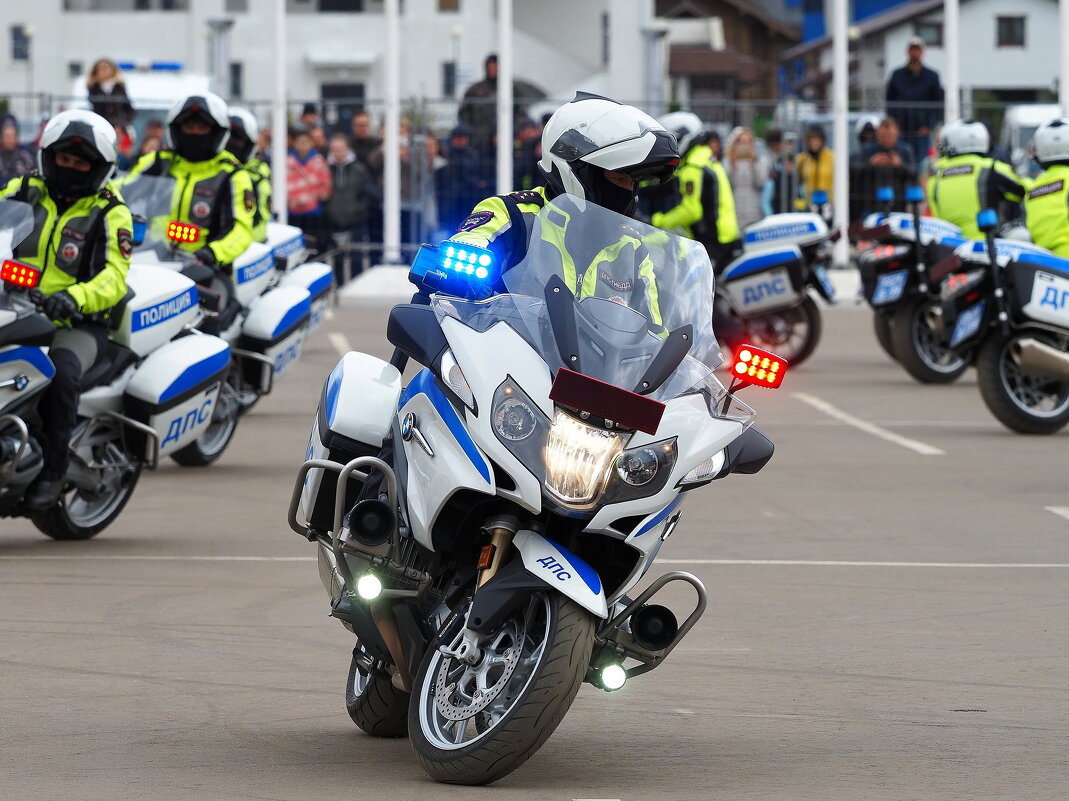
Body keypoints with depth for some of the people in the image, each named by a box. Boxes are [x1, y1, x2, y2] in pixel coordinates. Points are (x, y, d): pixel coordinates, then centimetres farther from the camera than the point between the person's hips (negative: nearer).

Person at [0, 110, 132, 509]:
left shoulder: (110, 214, 3)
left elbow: (114, 278, -8)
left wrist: (75, 297, -30)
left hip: (75, 323, -4)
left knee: (61, 373, -34)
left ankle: (54, 469, -21)